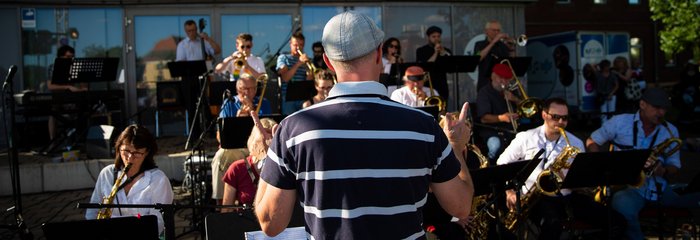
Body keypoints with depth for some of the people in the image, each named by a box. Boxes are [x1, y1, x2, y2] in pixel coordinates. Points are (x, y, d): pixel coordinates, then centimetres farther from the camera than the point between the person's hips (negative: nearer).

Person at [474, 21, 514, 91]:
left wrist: (512, 49, -13)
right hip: (485, 83, -2)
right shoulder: (480, 45, 6)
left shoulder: (503, 45, 12)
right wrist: (493, 42, -16)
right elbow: (479, 58, -15)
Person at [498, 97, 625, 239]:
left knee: (616, 221, -12)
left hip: (567, 195, 4)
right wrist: (509, 191, -5)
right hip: (536, 197, -4)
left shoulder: (576, 143, 8)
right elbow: (502, 164, 8)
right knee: (553, 223, -39)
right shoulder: (525, 138, 2)